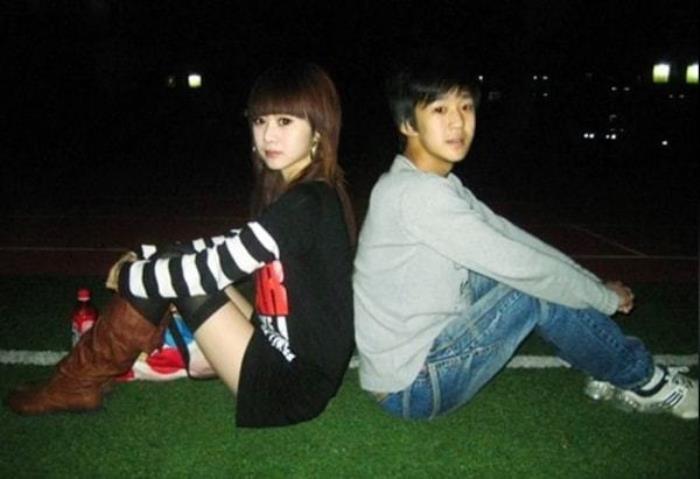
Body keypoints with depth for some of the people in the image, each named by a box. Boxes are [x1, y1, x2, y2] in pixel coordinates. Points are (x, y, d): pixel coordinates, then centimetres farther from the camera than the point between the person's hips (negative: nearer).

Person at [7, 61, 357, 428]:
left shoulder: (305, 205, -23)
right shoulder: (302, 195, 6)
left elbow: (207, 270, -21)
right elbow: (229, 249, 17)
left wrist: (128, 275, -4)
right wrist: (145, 259, 10)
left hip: (291, 387, -9)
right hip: (285, 355, 9)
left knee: (182, 275, -10)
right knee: (171, 264, 6)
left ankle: (79, 382, 8)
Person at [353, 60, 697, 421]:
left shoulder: (439, 185, 5)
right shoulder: (415, 193, -24)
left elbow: (507, 236, 9)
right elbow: (515, 263, -22)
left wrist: (596, 284, 6)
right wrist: (605, 297, -8)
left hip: (426, 346, 9)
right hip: (410, 388, -9)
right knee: (541, 293, -14)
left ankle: (613, 373, 16)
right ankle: (643, 381, 9)